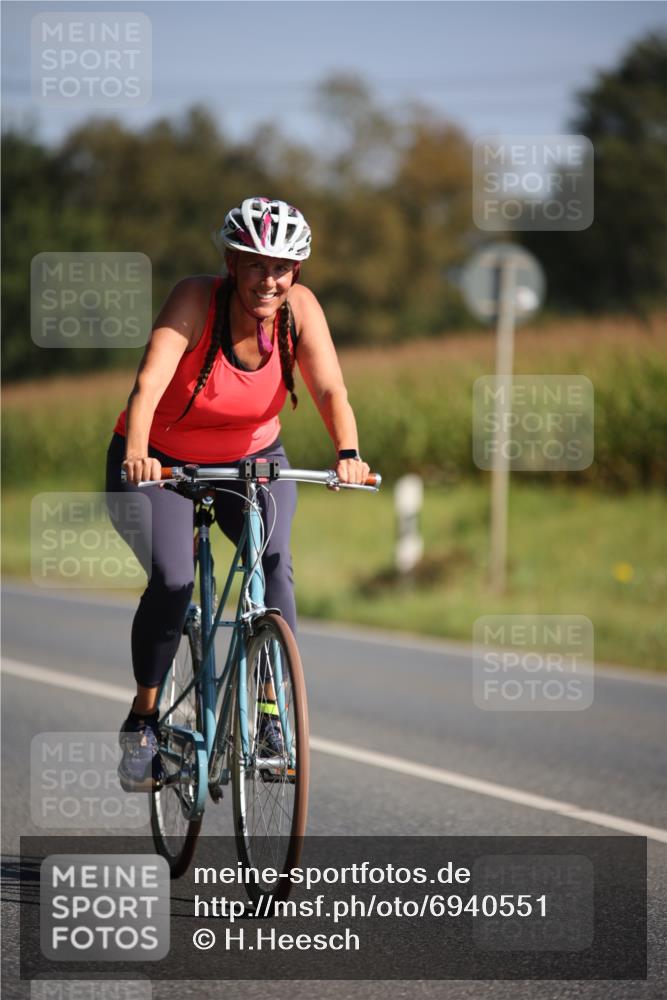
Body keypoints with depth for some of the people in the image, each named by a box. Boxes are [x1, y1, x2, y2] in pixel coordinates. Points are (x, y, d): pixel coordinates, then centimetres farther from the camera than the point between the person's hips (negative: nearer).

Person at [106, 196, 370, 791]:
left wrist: (348, 455, -46)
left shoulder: (299, 308, -17)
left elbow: (330, 389, -26)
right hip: (161, 464, -3)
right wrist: (137, 453, -57)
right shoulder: (196, 301, -26)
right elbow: (150, 381, -39)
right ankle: (144, 719, -2)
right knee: (173, 581, -22)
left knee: (275, 563, -24)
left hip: (252, 460, 3)